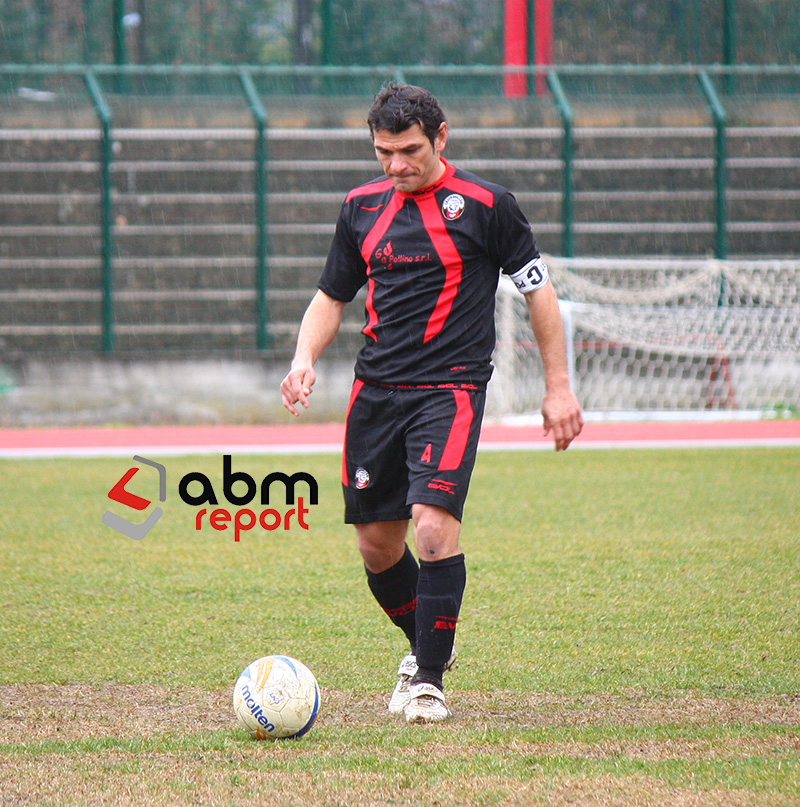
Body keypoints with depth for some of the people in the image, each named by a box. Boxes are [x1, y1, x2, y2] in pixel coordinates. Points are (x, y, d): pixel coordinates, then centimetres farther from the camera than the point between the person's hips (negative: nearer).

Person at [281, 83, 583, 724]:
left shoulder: (484, 205, -3)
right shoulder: (362, 207, 11)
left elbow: (539, 290, 3)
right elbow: (332, 296, 21)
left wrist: (558, 387, 2)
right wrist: (305, 360, 2)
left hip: (450, 388, -5)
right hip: (376, 390, 5)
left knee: (434, 521, -21)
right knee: (376, 542, 7)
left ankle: (429, 679, -11)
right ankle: (426, 644, 33)